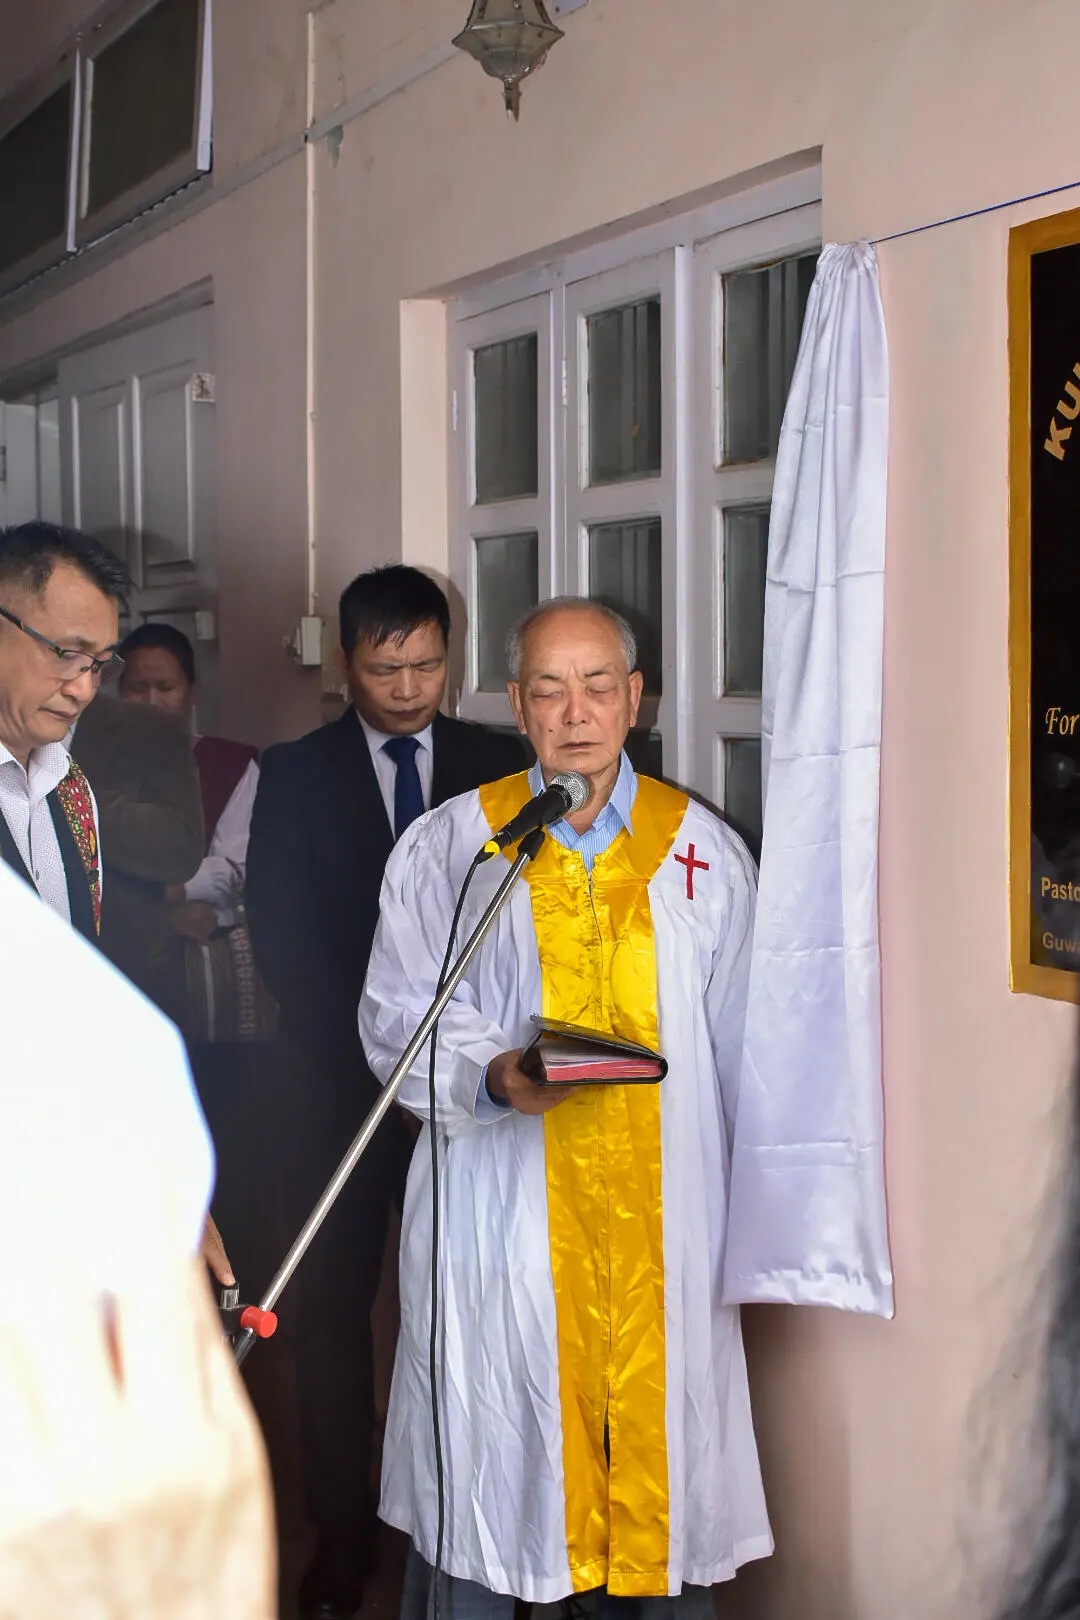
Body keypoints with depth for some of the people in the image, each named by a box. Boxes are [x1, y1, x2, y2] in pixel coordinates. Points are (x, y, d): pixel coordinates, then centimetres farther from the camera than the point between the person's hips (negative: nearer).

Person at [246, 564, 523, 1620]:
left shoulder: (498, 769, 7)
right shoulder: (295, 775, 5)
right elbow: (281, 936, -2)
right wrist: (377, 1042, -11)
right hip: (344, 1083, 0)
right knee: (333, 1307, 2)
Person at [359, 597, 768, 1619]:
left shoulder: (706, 853, 10)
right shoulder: (446, 847, 7)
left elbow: (740, 1045, 13)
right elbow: (397, 1013, 5)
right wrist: (492, 1074, -15)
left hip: (662, 1218, 1)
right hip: (501, 1218, -1)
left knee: (662, 1446, 1)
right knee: (488, 1460, 1)